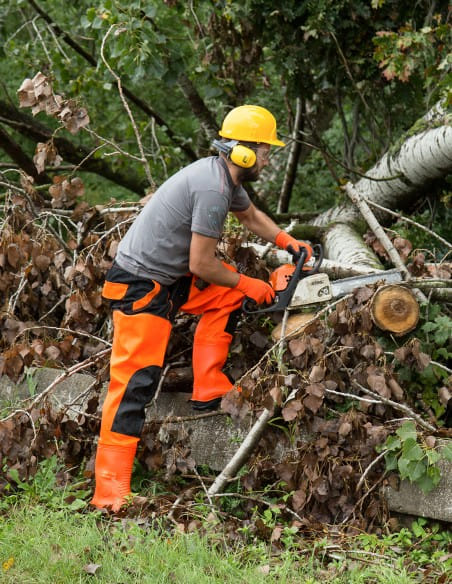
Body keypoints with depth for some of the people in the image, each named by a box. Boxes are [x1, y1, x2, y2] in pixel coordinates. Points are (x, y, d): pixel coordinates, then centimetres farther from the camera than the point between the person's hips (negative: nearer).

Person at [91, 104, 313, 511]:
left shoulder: (224, 175, 7)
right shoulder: (212, 189, -24)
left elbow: (250, 216, 29)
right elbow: (201, 264, -20)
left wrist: (287, 242, 16)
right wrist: (246, 284, -5)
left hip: (170, 275, 10)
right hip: (141, 286, -10)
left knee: (228, 295, 15)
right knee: (138, 379, -14)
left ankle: (209, 391, 17)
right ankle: (111, 491, -17)